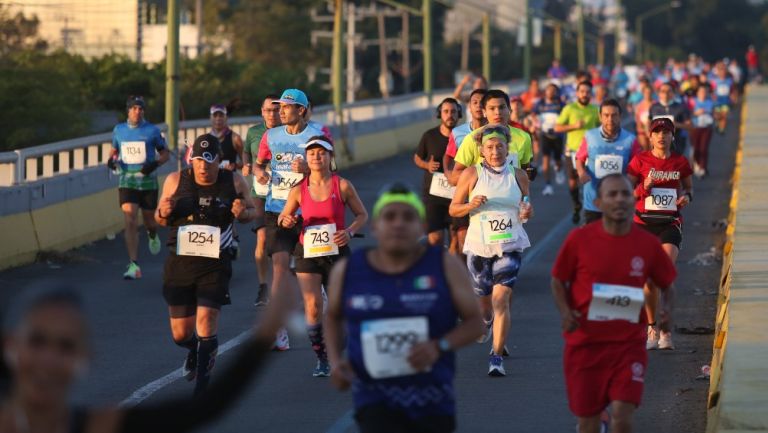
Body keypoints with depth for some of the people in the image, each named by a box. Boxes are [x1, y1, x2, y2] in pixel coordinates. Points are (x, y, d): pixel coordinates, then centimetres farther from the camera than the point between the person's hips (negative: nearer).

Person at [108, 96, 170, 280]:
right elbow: (114, 150, 19)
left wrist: (155, 164, -16)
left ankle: (153, 236, 52)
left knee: (149, 220, 12)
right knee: (130, 222, -13)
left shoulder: (152, 130, -2)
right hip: (127, 181, 0)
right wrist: (112, 160, -4)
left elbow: (165, 153, 4)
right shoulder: (119, 130, 4)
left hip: (148, 182, 0)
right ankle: (134, 266, -16)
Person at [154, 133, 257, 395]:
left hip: (215, 265, -2)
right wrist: (163, 213, -14)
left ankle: (202, 383, 1)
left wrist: (243, 212, -14)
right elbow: (160, 220, 10)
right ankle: (194, 351, 46)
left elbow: (252, 211, 10)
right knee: (180, 334, 9)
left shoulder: (234, 182, -4)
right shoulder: (175, 181, -2)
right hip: (179, 262, 2)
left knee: (206, 324, -14)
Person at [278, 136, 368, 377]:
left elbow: (362, 214, 3)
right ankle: (321, 358, 2)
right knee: (312, 306, -12)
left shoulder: (342, 185, -6)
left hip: (337, 252, -1)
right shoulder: (299, 190, -1)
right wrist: (285, 221, -15)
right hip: (307, 253, 1)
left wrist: (350, 231, -15)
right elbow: (283, 218, 9)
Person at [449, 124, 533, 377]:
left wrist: (527, 212, -9)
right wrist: (472, 205, -18)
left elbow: (525, 208, 15)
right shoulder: (471, 175, -2)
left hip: (510, 245, -1)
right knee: (484, 298, 15)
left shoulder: (518, 176, 3)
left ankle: (497, 356, -12)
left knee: (501, 299, -15)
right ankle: (487, 321, 53)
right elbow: (453, 209, 2)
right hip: (479, 245, 1)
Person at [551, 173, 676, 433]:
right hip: (585, 342, 0)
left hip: (628, 344, 0)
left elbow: (666, 285, 12)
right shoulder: (579, 240, -5)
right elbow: (558, 281, 6)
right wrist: (565, 312, -12)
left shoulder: (648, 244, -2)